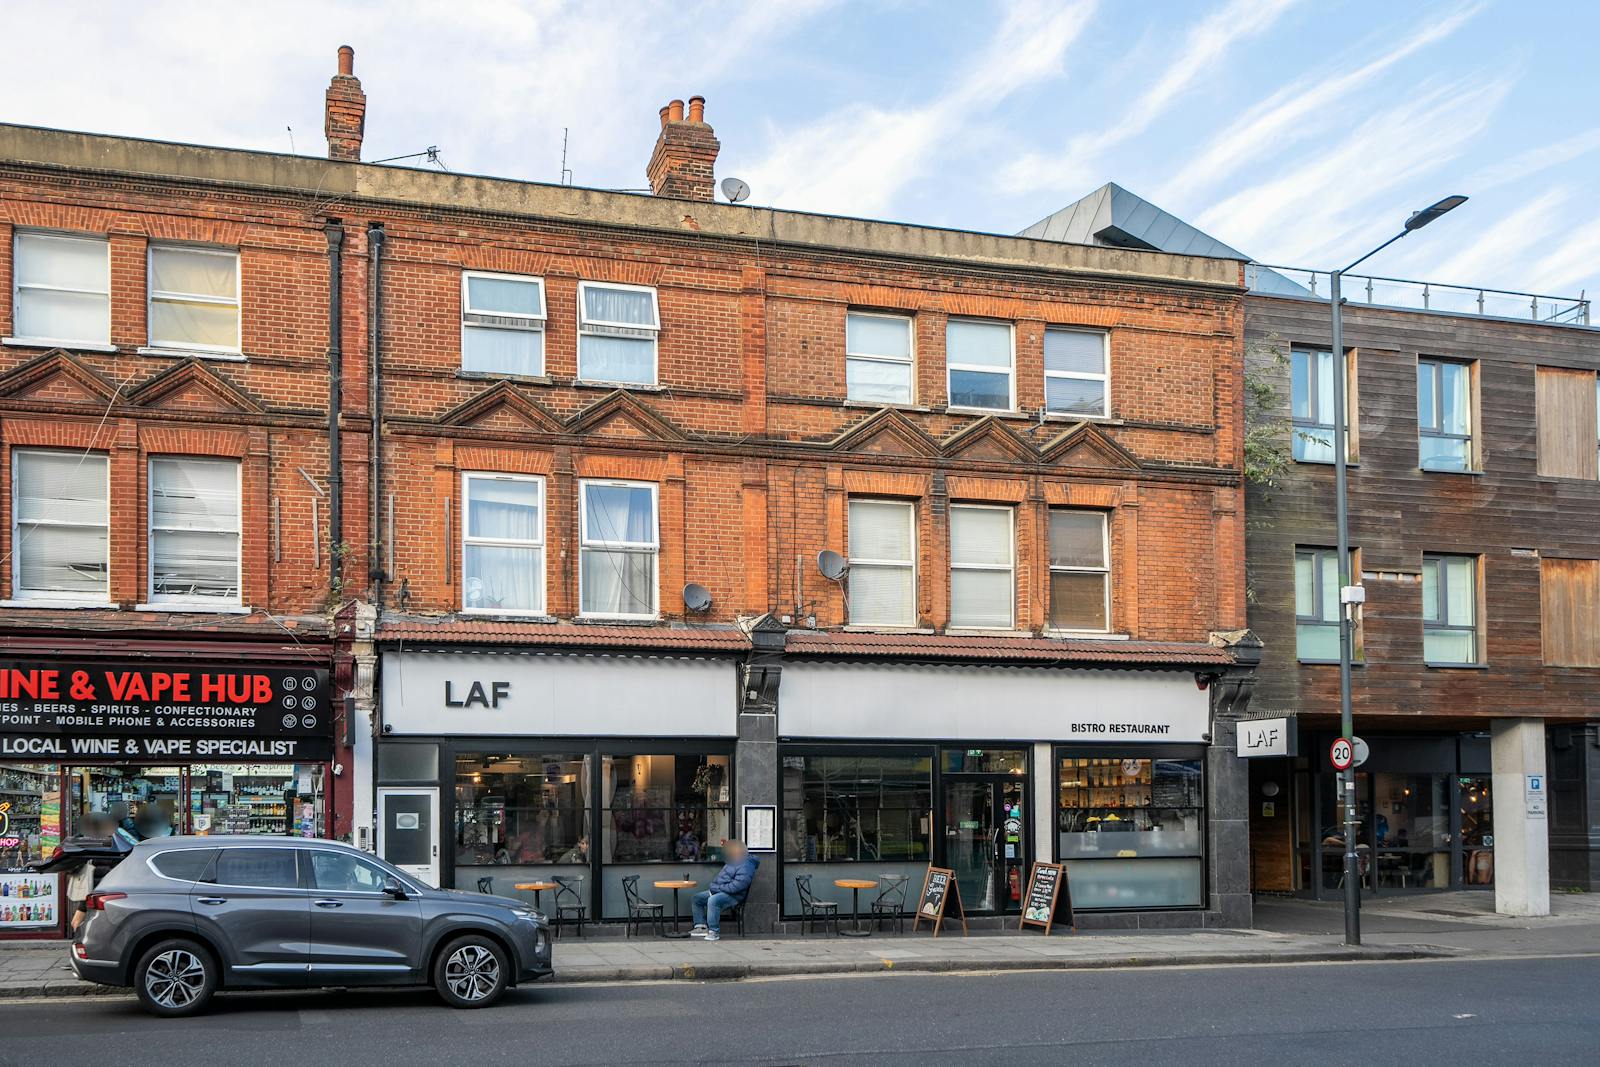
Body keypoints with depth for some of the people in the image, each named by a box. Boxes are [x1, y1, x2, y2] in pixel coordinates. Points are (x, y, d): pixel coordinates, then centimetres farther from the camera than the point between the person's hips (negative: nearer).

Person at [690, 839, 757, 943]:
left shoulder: (746, 867, -20)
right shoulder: (733, 862, 14)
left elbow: (736, 887, -28)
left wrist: (717, 888, -21)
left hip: (733, 896, -11)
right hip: (719, 891, 11)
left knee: (713, 900, -38)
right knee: (697, 898, 11)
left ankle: (714, 932, -34)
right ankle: (701, 927, 6)